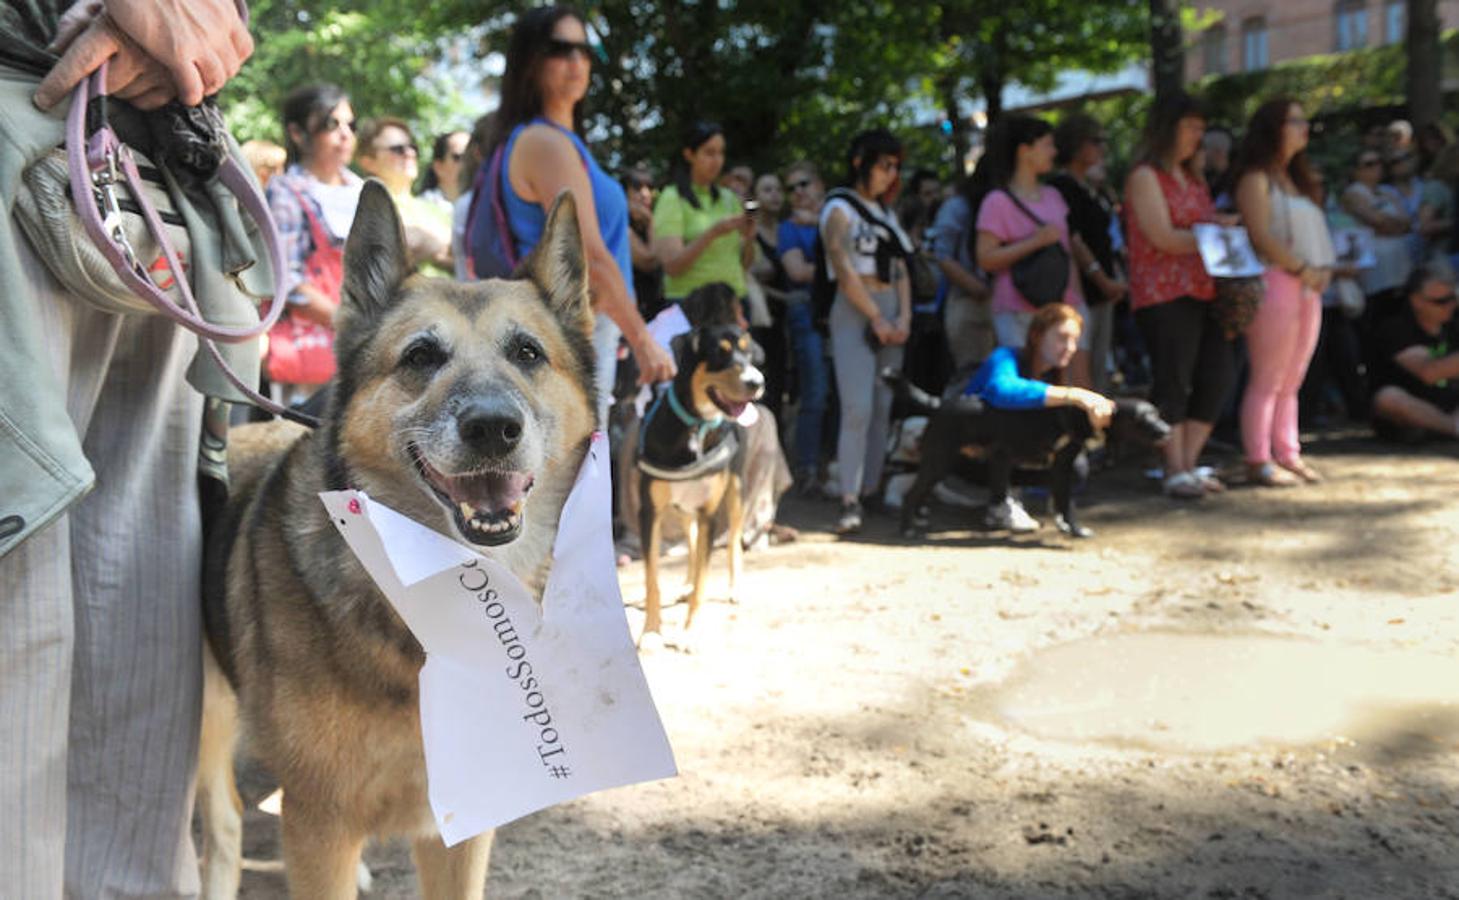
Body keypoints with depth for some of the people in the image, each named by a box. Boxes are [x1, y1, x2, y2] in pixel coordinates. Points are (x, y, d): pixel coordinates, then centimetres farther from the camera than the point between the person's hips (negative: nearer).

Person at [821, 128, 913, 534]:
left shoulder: (885, 213, 19)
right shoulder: (840, 209, -2)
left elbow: (900, 269, 14)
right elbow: (844, 271, -10)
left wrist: (903, 317, 0)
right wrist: (877, 318, -12)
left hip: (891, 312, 7)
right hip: (855, 313, -7)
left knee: (884, 407, 4)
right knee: (858, 407, -14)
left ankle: (872, 488, 11)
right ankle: (850, 501, -14)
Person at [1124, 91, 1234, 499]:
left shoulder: (1192, 178, 23)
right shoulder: (1145, 177, -4)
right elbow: (1163, 238, -13)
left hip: (1201, 291, 8)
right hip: (1163, 294, -8)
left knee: (1219, 373, 2)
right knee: (1172, 380, -6)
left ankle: (1189, 462, 12)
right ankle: (1175, 470, 1)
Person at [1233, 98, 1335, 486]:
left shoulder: (1296, 179, 21)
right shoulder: (1256, 178, -5)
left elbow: (1313, 234, 22)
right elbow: (1261, 236, -15)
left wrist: (1324, 269, 4)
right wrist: (1303, 270, -13)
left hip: (1308, 287, 8)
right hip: (1274, 282, -8)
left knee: (1292, 380, 10)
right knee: (1267, 379, -6)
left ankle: (1287, 454, 15)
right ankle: (1258, 461, -2)